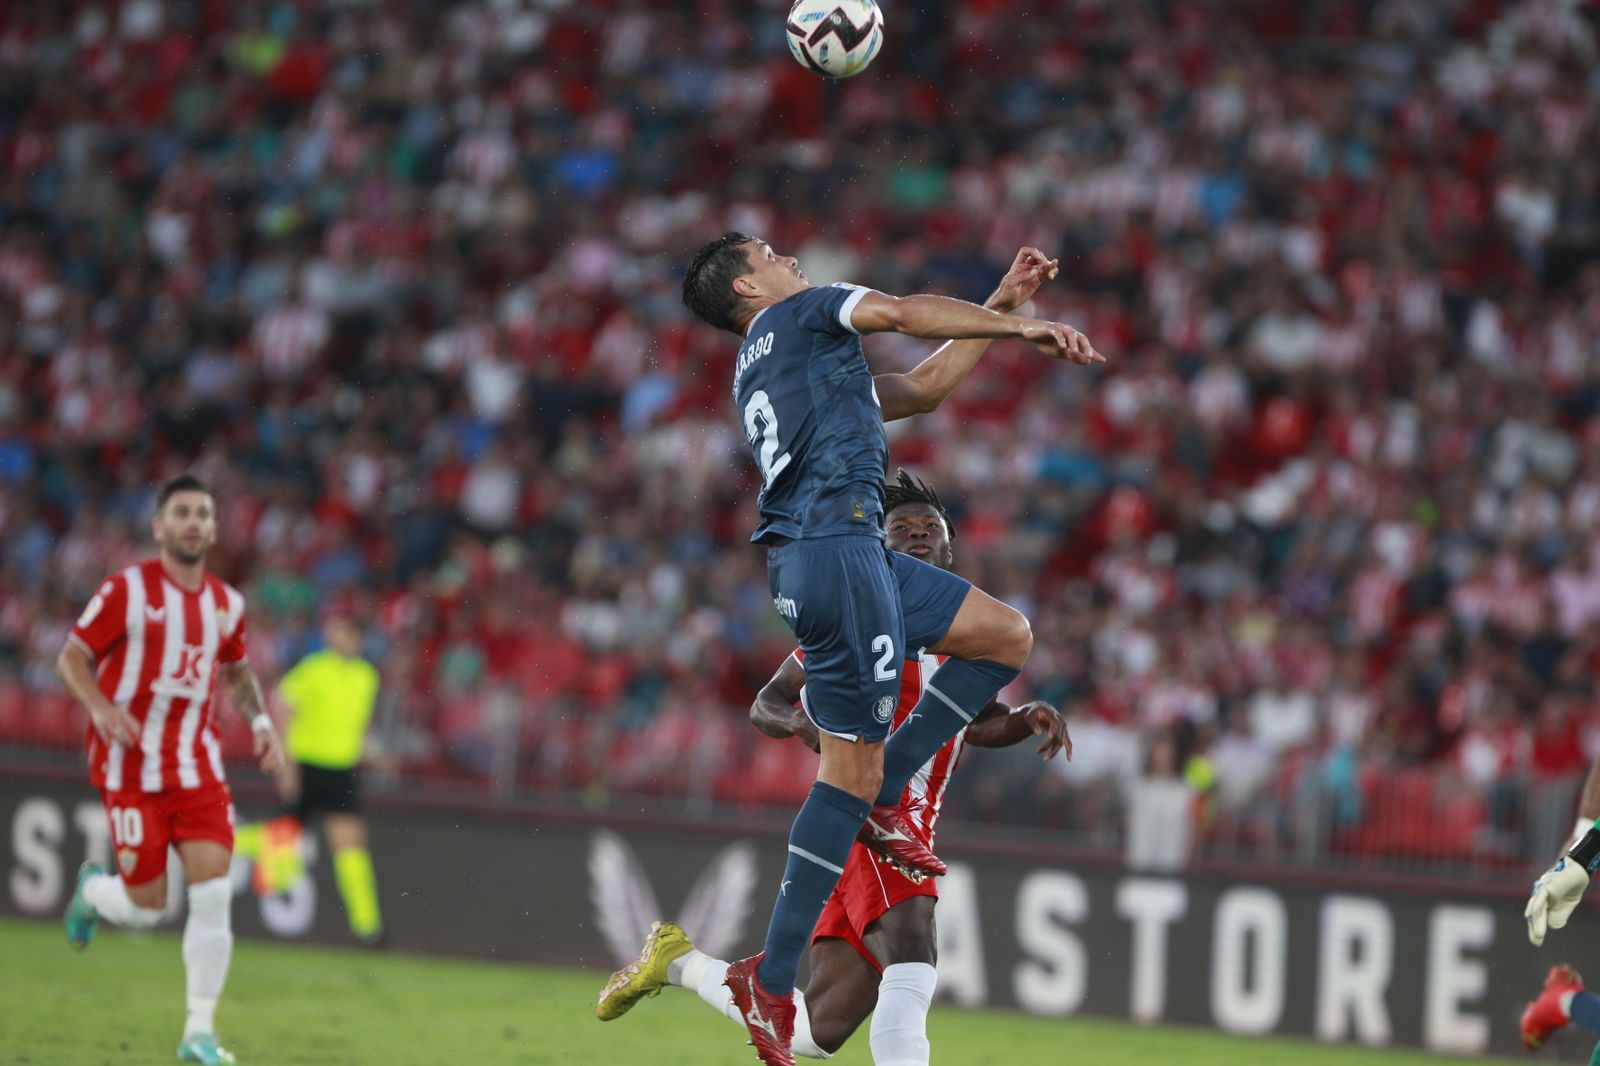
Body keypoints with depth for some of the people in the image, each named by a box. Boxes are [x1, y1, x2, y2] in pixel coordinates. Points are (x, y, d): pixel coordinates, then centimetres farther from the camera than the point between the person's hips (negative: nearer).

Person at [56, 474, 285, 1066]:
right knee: (145, 905, -4)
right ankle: (93, 889, 33)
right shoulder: (127, 590, -8)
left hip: (197, 766, 4)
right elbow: (72, 656, -5)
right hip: (131, 766, -4)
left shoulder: (226, 602, 8)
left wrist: (261, 723, 8)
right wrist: (101, 707, -23)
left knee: (213, 894, -9)